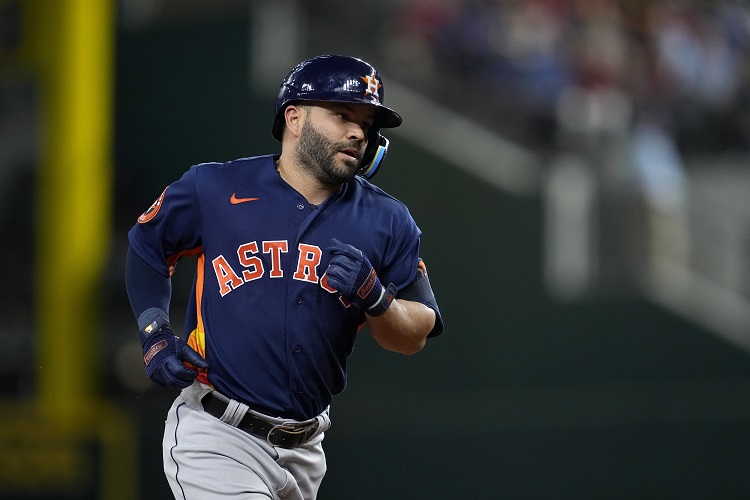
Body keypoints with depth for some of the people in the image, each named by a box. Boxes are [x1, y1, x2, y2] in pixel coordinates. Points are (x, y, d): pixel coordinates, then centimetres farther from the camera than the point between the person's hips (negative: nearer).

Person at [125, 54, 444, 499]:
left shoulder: (387, 222, 4)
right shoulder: (215, 190, -3)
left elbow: (415, 337, 3)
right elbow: (146, 245, 13)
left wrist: (373, 297, -17)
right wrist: (155, 336, 1)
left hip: (304, 452, 4)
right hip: (216, 438, -4)